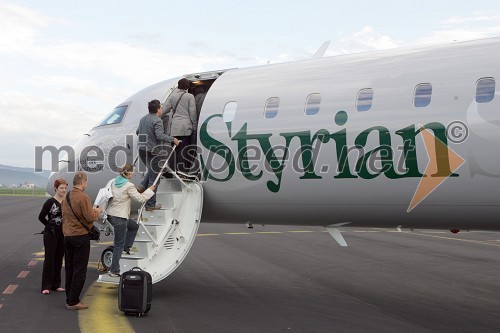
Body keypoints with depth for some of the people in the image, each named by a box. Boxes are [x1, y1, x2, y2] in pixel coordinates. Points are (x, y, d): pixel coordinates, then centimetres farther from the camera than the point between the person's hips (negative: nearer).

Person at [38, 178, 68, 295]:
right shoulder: (50, 202, -8)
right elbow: (41, 217, -5)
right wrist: (50, 226, -3)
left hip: (63, 235, 5)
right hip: (51, 234, -5)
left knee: (59, 259, 10)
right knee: (49, 259, -2)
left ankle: (56, 285, 19)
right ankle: (46, 286, 2)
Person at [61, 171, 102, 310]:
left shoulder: (67, 196, 10)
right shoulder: (83, 197, -15)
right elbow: (90, 217, -18)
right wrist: (97, 211, 3)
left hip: (67, 236, 8)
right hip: (80, 236, -8)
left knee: (69, 268, 13)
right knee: (80, 270, -2)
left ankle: (69, 299, 18)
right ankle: (73, 301, -2)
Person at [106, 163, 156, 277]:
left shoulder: (114, 182, 6)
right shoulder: (129, 186, -16)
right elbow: (140, 198, -7)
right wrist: (150, 190, 6)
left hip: (111, 214, 9)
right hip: (119, 217, -9)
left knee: (134, 226, 28)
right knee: (119, 244, 0)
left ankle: (127, 248, 28)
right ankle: (114, 271, 3)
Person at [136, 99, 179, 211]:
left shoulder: (143, 119, 12)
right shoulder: (157, 121, -14)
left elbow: (137, 132, 25)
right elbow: (160, 136, -26)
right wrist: (173, 139, -16)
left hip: (142, 150, 8)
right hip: (152, 152, -8)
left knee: (152, 171, 29)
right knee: (154, 178, 0)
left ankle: (142, 187, 9)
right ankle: (150, 205, 4)